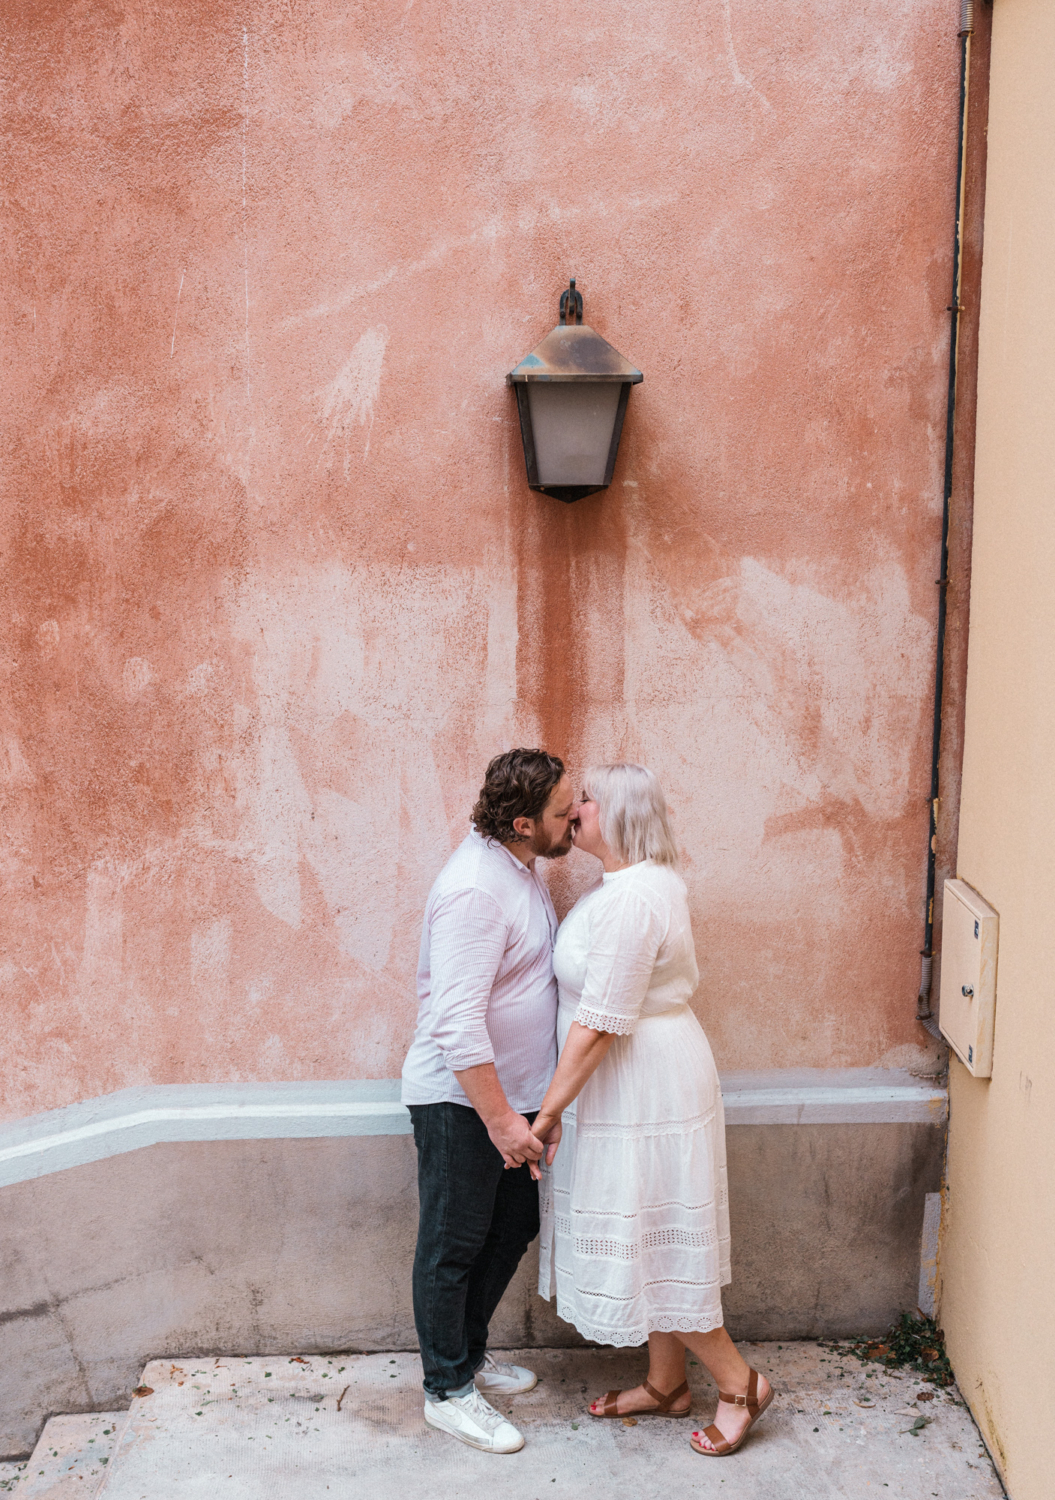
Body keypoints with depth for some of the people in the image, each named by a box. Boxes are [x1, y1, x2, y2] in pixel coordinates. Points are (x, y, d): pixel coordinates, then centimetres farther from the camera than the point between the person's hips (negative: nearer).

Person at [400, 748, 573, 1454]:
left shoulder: (520, 867, 5)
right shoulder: (475, 887, -27)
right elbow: (456, 1022, -29)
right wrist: (500, 1119, -28)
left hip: (510, 1091, 10)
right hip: (461, 1100, -10)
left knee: (515, 1225, 20)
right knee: (454, 1245, 6)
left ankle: (470, 1351, 39)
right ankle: (448, 1390, 22)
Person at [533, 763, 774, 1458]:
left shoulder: (629, 901, -26)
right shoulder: (654, 879, 7)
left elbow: (598, 1024, -25)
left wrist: (548, 1112, -18)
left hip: (645, 1093, -10)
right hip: (644, 1085, 10)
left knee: (653, 1243, 3)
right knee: (649, 1239, 18)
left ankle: (740, 1381, 17)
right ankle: (666, 1384, 31)